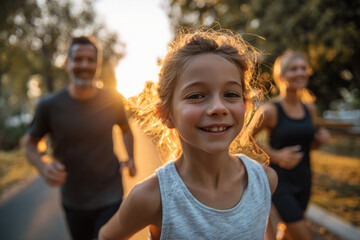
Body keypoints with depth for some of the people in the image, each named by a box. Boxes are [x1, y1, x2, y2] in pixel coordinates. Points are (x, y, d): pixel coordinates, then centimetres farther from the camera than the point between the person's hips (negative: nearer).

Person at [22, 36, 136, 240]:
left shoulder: (113, 100, -7)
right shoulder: (50, 105, -10)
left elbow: (126, 129, 13)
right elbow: (30, 142, 4)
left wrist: (130, 158, -3)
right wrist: (43, 165, -17)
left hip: (110, 198, -1)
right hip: (73, 201, 1)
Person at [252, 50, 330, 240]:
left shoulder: (310, 108, 4)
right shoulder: (271, 110, -16)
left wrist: (320, 139, -6)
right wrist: (276, 156, -18)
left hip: (303, 179, 7)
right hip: (279, 180, -6)